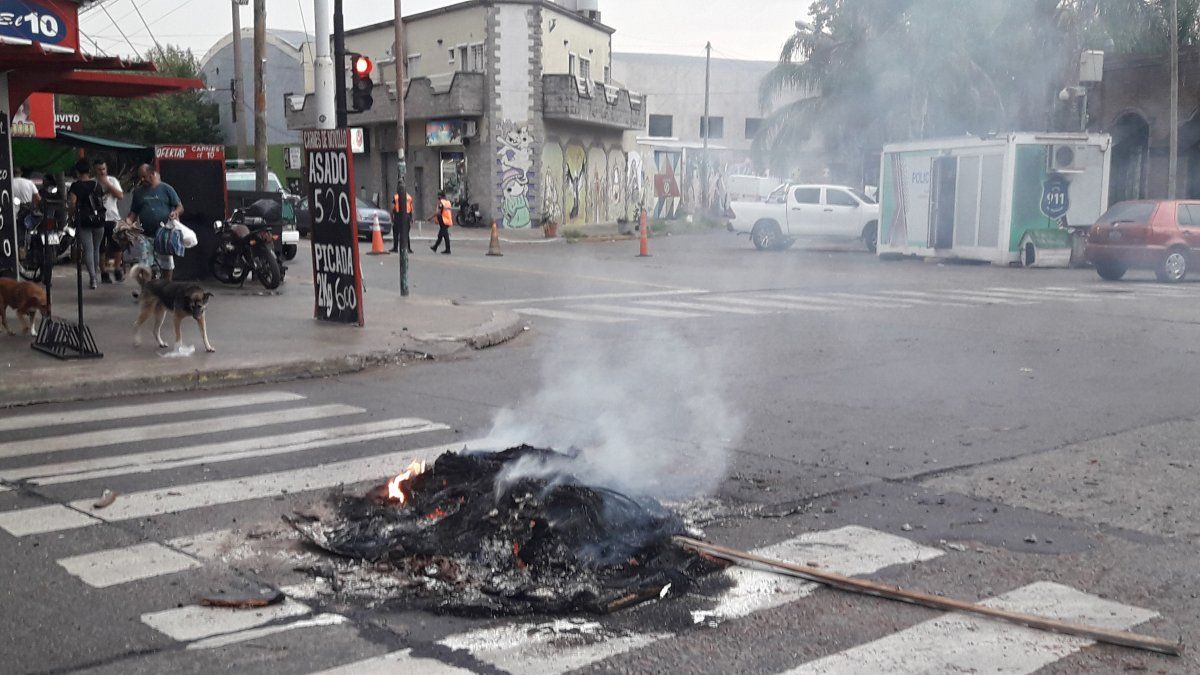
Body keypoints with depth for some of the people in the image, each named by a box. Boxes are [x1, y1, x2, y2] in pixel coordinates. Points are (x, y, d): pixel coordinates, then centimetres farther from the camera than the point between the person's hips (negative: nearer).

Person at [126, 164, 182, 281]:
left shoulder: (166, 189, 4)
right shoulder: (138, 192, 14)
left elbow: (180, 207, 3)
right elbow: (134, 212, 17)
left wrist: (176, 212, -19)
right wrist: (129, 221, -4)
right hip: (146, 235, 3)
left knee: (167, 263, 4)